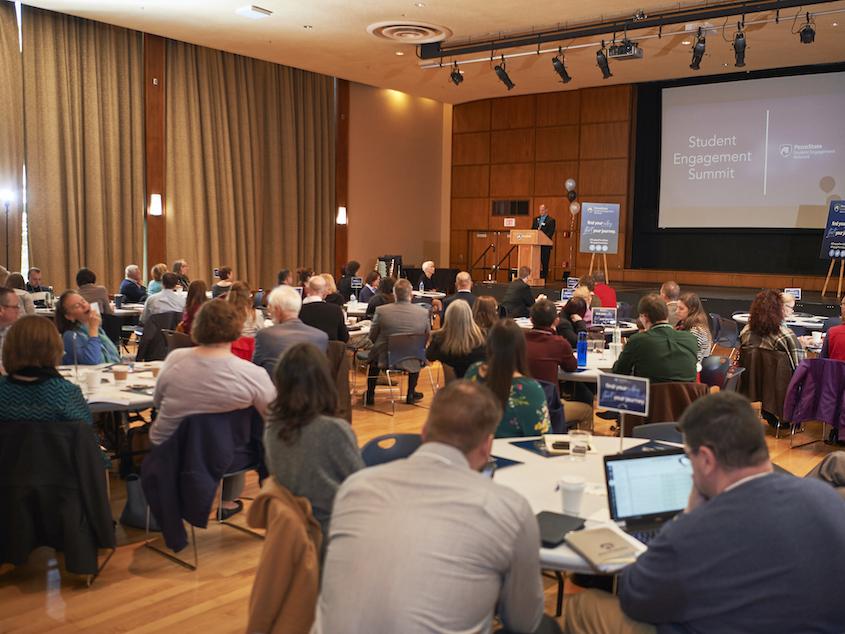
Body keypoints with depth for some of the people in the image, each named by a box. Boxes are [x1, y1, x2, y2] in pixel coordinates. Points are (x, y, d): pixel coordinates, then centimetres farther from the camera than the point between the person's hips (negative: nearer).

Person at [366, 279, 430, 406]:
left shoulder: (381, 311, -17)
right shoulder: (423, 312, -14)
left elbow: (372, 337, -3)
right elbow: (426, 339, 0)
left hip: (385, 358, 0)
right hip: (411, 361, 1)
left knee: (374, 355, 34)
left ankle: (370, 395, 38)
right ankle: (410, 394, 40)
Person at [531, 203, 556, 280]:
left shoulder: (551, 220, -2)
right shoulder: (536, 219, 16)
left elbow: (551, 233, -11)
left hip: (545, 244, -5)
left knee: (544, 261, -2)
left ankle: (544, 278, 1)